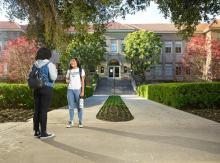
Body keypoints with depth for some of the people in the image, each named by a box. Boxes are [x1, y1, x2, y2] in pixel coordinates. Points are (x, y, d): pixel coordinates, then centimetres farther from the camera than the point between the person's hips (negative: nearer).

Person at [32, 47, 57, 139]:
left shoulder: (35, 65, 9)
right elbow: (53, 77, -12)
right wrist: (55, 70, 5)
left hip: (37, 89, 6)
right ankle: (43, 133, 4)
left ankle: (37, 131, 21)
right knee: (44, 110, -3)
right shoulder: (49, 64, -8)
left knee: (37, 110, 11)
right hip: (47, 89, -6)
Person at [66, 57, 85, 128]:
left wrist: (82, 91, -5)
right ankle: (71, 121, 10)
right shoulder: (69, 71, 15)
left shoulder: (81, 70, 5)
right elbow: (67, 78, 24)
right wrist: (67, 81, -1)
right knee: (71, 106, 3)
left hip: (78, 89, -3)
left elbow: (82, 81, 2)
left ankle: (80, 121, 6)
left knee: (79, 106, 0)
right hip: (70, 90, 3)